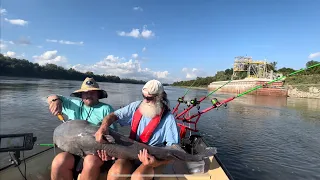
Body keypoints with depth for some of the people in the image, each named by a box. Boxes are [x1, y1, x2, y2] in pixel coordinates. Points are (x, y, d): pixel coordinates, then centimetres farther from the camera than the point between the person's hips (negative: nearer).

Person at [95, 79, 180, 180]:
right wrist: (103, 127, -25)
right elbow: (113, 115, -2)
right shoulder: (136, 106, -2)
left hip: (154, 158, -2)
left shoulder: (168, 118, -12)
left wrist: (157, 162, -28)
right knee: (114, 172, -25)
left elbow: (174, 148, -12)